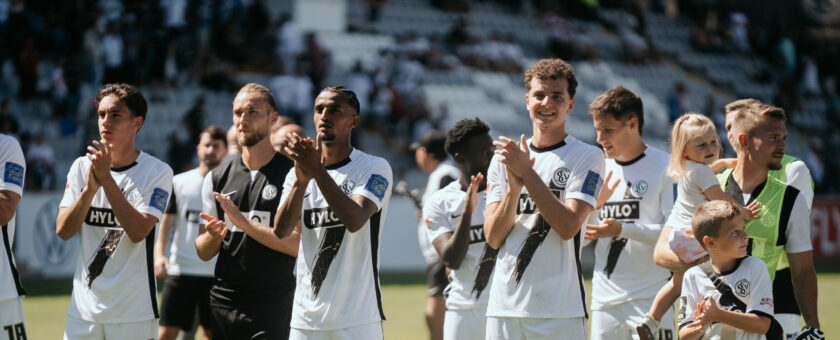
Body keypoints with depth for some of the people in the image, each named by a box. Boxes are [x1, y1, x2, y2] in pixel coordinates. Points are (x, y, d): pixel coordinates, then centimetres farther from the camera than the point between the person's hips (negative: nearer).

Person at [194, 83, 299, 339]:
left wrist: (245, 223, -19)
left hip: (272, 309, -5)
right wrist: (214, 235, -11)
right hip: (222, 303, 5)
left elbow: (300, 245, -13)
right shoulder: (216, 178, 12)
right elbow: (203, 252, 12)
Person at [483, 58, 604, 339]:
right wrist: (514, 186, -11)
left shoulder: (587, 157, 1)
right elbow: (493, 237, 5)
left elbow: (568, 226, -11)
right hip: (505, 308, 4)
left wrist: (527, 173, -13)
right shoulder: (503, 159, 13)